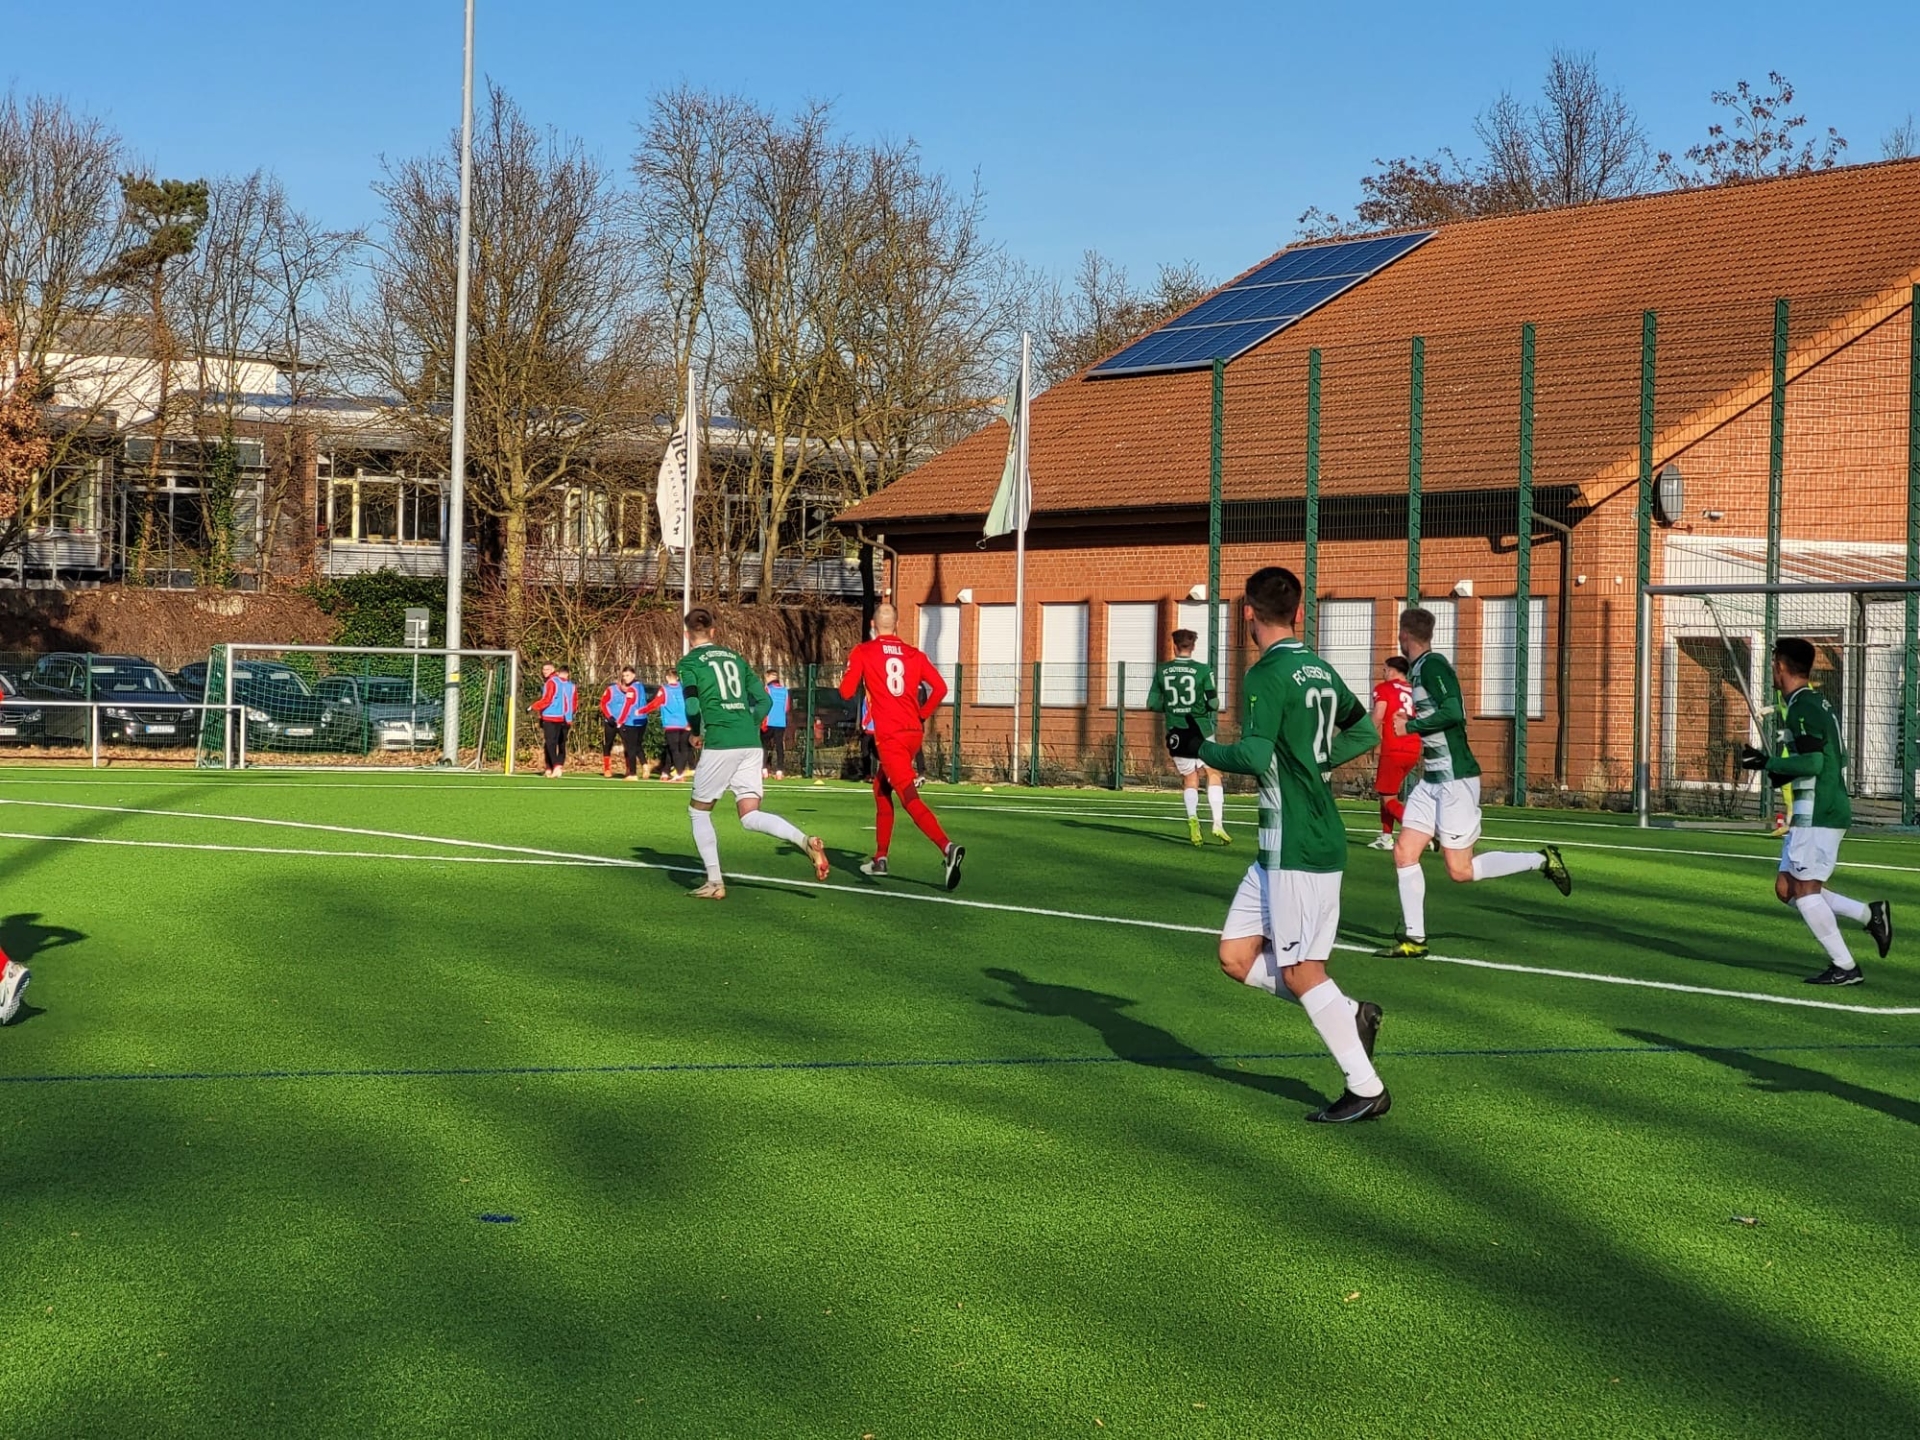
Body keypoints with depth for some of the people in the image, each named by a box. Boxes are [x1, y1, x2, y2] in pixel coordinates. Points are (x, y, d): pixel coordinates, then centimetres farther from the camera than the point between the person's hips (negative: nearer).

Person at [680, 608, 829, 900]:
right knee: (750, 816, 5)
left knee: (699, 811, 14)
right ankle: (806, 840, -21)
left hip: (720, 744, -5)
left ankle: (714, 882, 8)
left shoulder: (689, 662, 2)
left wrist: (698, 731, 12)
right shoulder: (735, 658, 19)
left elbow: (693, 708, -8)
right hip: (751, 743, 5)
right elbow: (763, 700, 14)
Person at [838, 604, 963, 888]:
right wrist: (922, 716, 15)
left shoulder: (863, 652, -1)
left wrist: (862, 684, 18)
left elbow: (846, 692, -5)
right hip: (913, 732, 6)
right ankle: (880, 858, 29)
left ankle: (947, 848, -34)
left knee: (910, 798, -13)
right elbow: (940, 687, 2)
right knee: (882, 791, 23)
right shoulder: (914, 654, 10)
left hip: (888, 736, -6)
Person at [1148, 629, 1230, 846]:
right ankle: (1218, 823, -4)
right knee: (1213, 774, 9)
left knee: (1190, 779, 14)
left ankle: (1192, 817, -11)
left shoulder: (1162, 671, 0)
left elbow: (1152, 703, 3)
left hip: (1176, 732, 2)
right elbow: (1214, 704, -8)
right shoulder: (1203, 670, -7)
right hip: (1201, 730, -2)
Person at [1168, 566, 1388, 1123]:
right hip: (1282, 847, 9)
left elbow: (1255, 757, -25)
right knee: (1236, 956, 10)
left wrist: (1200, 748, -10)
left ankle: (1365, 1088, 5)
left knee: (1299, 971, -2)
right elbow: (1366, 731, 25)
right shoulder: (1320, 670, 12)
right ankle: (1350, 1014, 14)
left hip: (1299, 846, -9)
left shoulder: (1267, 676, -15)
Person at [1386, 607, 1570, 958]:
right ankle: (1414, 939, 4)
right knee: (1404, 851, 1)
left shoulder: (1432, 665, -15)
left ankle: (1541, 860, 9)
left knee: (1461, 870, -5)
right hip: (1431, 780, 9)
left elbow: (1453, 712, -26)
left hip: (1455, 778, -9)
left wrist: (1410, 726, -17)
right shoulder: (1417, 669, 14)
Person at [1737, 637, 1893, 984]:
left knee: (1804, 891, -6)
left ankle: (1845, 967, -2)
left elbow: (1811, 762, -23)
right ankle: (1870, 914, 9)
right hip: (1814, 813, 10)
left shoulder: (1803, 707, -14)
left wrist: (1767, 763, -12)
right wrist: (1771, 766, 17)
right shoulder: (1816, 703, 17)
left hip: (1817, 815, -10)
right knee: (1787, 889, 10)